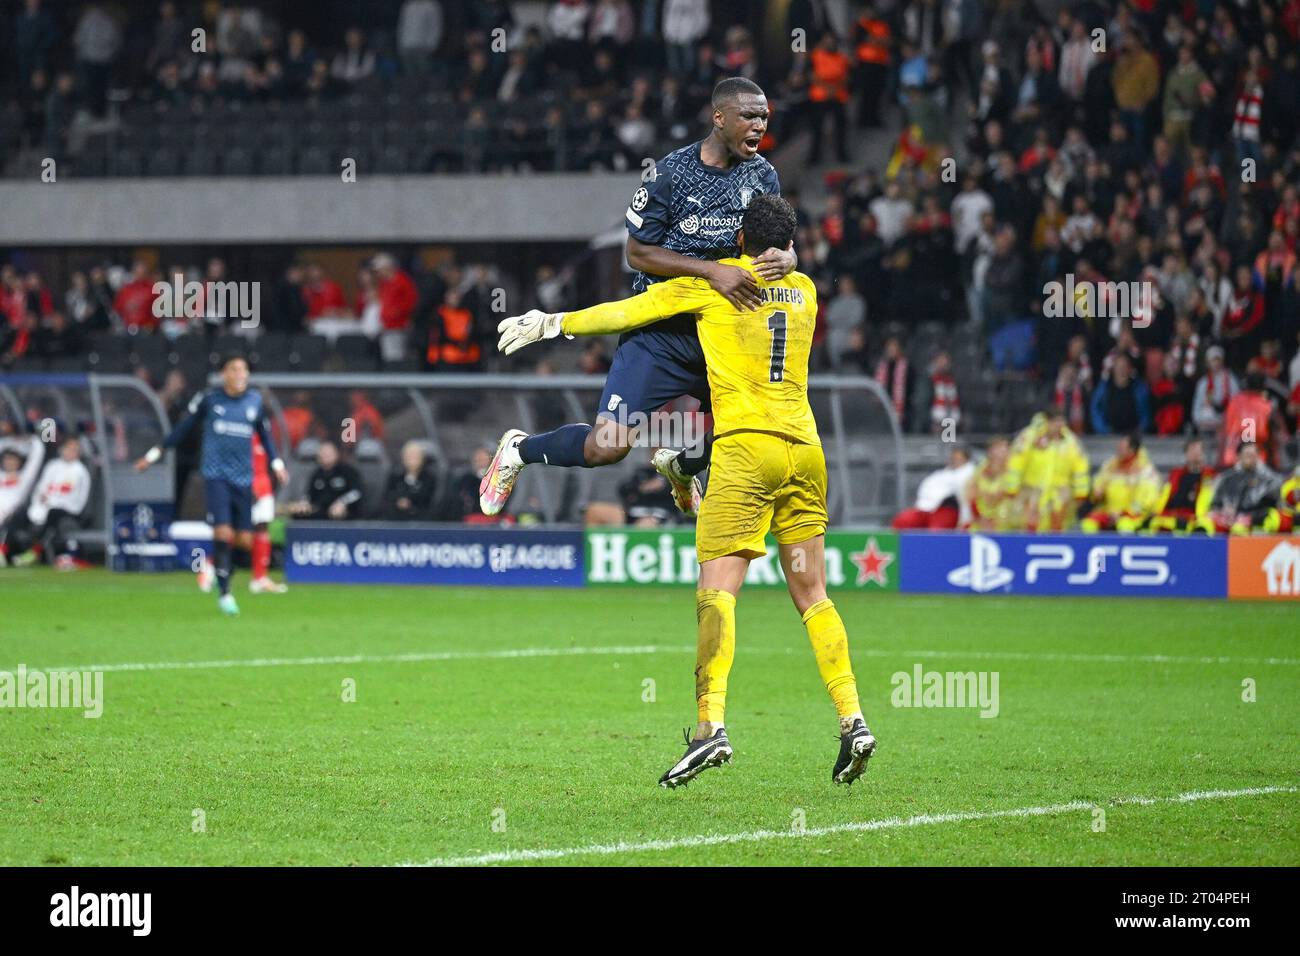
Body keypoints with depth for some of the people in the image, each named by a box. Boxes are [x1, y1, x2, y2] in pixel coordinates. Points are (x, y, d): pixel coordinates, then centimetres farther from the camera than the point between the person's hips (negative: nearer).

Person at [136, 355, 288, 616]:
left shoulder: (255, 401, 6)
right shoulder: (208, 398, -1)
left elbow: (265, 435, 18)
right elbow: (183, 428, 7)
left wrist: (277, 464, 5)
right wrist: (155, 454, 7)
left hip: (243, 478, 3)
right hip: (215, 475, -3)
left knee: (244, 541, 0)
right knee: (223, 533, -15)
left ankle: (216, 560, 31)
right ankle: (225, 594, -6)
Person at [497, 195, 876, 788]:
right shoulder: (804, 290, 19)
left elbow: (630, 311, 6)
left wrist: (553, 323, 16)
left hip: (745, 443, -5)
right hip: (805, 448, 5)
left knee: (717, 589, -10)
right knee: (811, 594, 11)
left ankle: (711, 723, -25)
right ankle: (852, 720, 1)